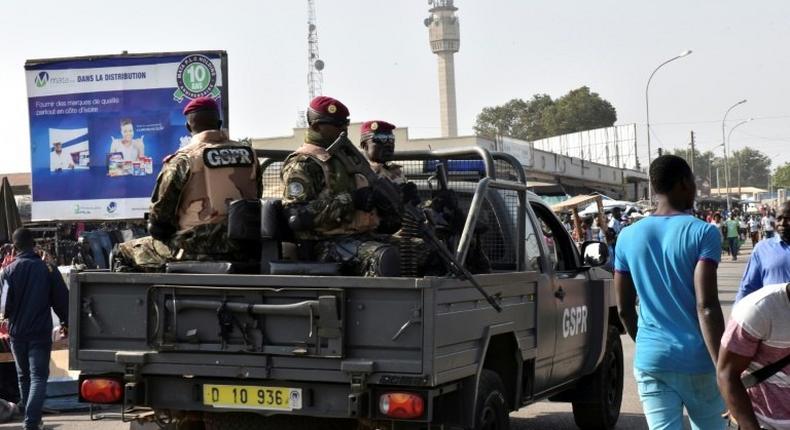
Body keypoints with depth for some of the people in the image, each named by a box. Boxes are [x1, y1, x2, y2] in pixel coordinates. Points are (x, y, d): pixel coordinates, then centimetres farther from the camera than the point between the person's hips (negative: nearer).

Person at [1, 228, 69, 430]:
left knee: (24, 377, 18)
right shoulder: (48, 268, -6)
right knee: (38, 377, -2)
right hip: (41, 332, -2)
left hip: (17, 332, 2)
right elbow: (62, 299, -1)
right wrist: (65, 323, 14)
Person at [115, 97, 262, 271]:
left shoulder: (183, 159, -6)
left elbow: (159, 215, -4)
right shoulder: (249, 155, 8)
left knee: (126, 252, 13)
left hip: (197, 248, -5)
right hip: (244, 250, 6)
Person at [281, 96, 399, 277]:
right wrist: (350, 200, -18)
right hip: (329, 245, -9)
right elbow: (297, 216, -16)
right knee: (386, 257, -35)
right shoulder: (303, 164, -4)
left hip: (361, 238, 9)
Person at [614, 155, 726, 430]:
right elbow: (706, 306, -18)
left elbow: (624, 309, 10)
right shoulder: (703, 233, -9)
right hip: (696, 360, -3)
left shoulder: (628, 237, 5)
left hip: (650, 359, 3)